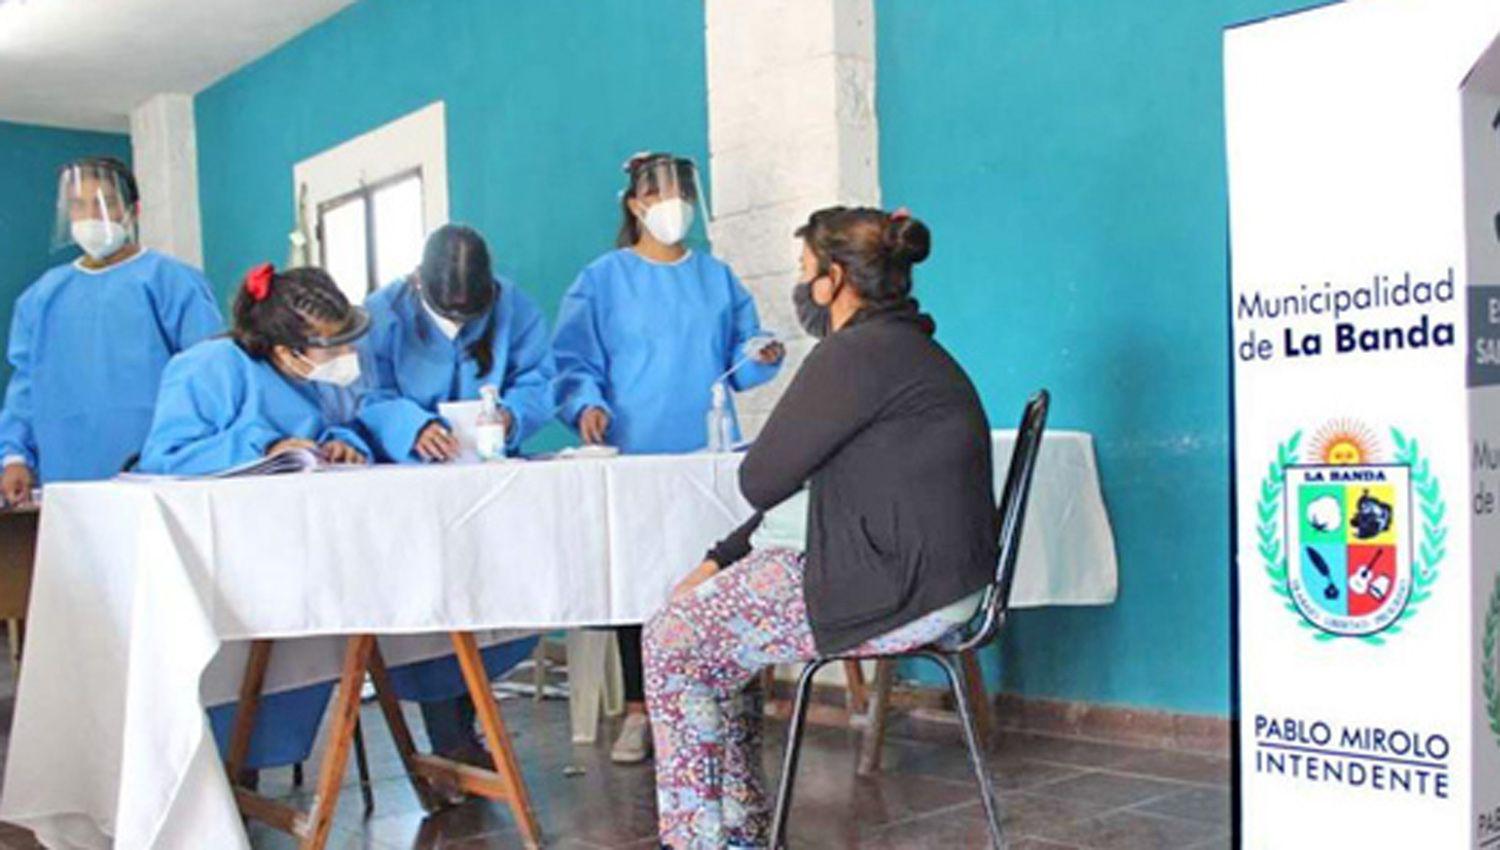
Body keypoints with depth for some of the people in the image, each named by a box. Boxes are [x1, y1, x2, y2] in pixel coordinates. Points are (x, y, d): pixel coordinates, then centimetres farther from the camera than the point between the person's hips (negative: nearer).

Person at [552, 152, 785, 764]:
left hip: (709, 456, 2)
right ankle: (637, 711, 6)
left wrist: (762, 358, -5)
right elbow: (574, 363, 1)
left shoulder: (717, 278, 16)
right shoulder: (603, 280, 7)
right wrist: (587, 405, -17)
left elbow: (738, 363, 17)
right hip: (633, 454, -2)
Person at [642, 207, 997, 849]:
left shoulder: (858, 354, -16)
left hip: (896, 594, -11)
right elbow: (799, 481, 18)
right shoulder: (905, 346, 18)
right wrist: (722, 560, 15)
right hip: (926, 581, 11)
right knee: (708, 612, 19)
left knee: (673, 642, -3)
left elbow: (760, 481, -13)